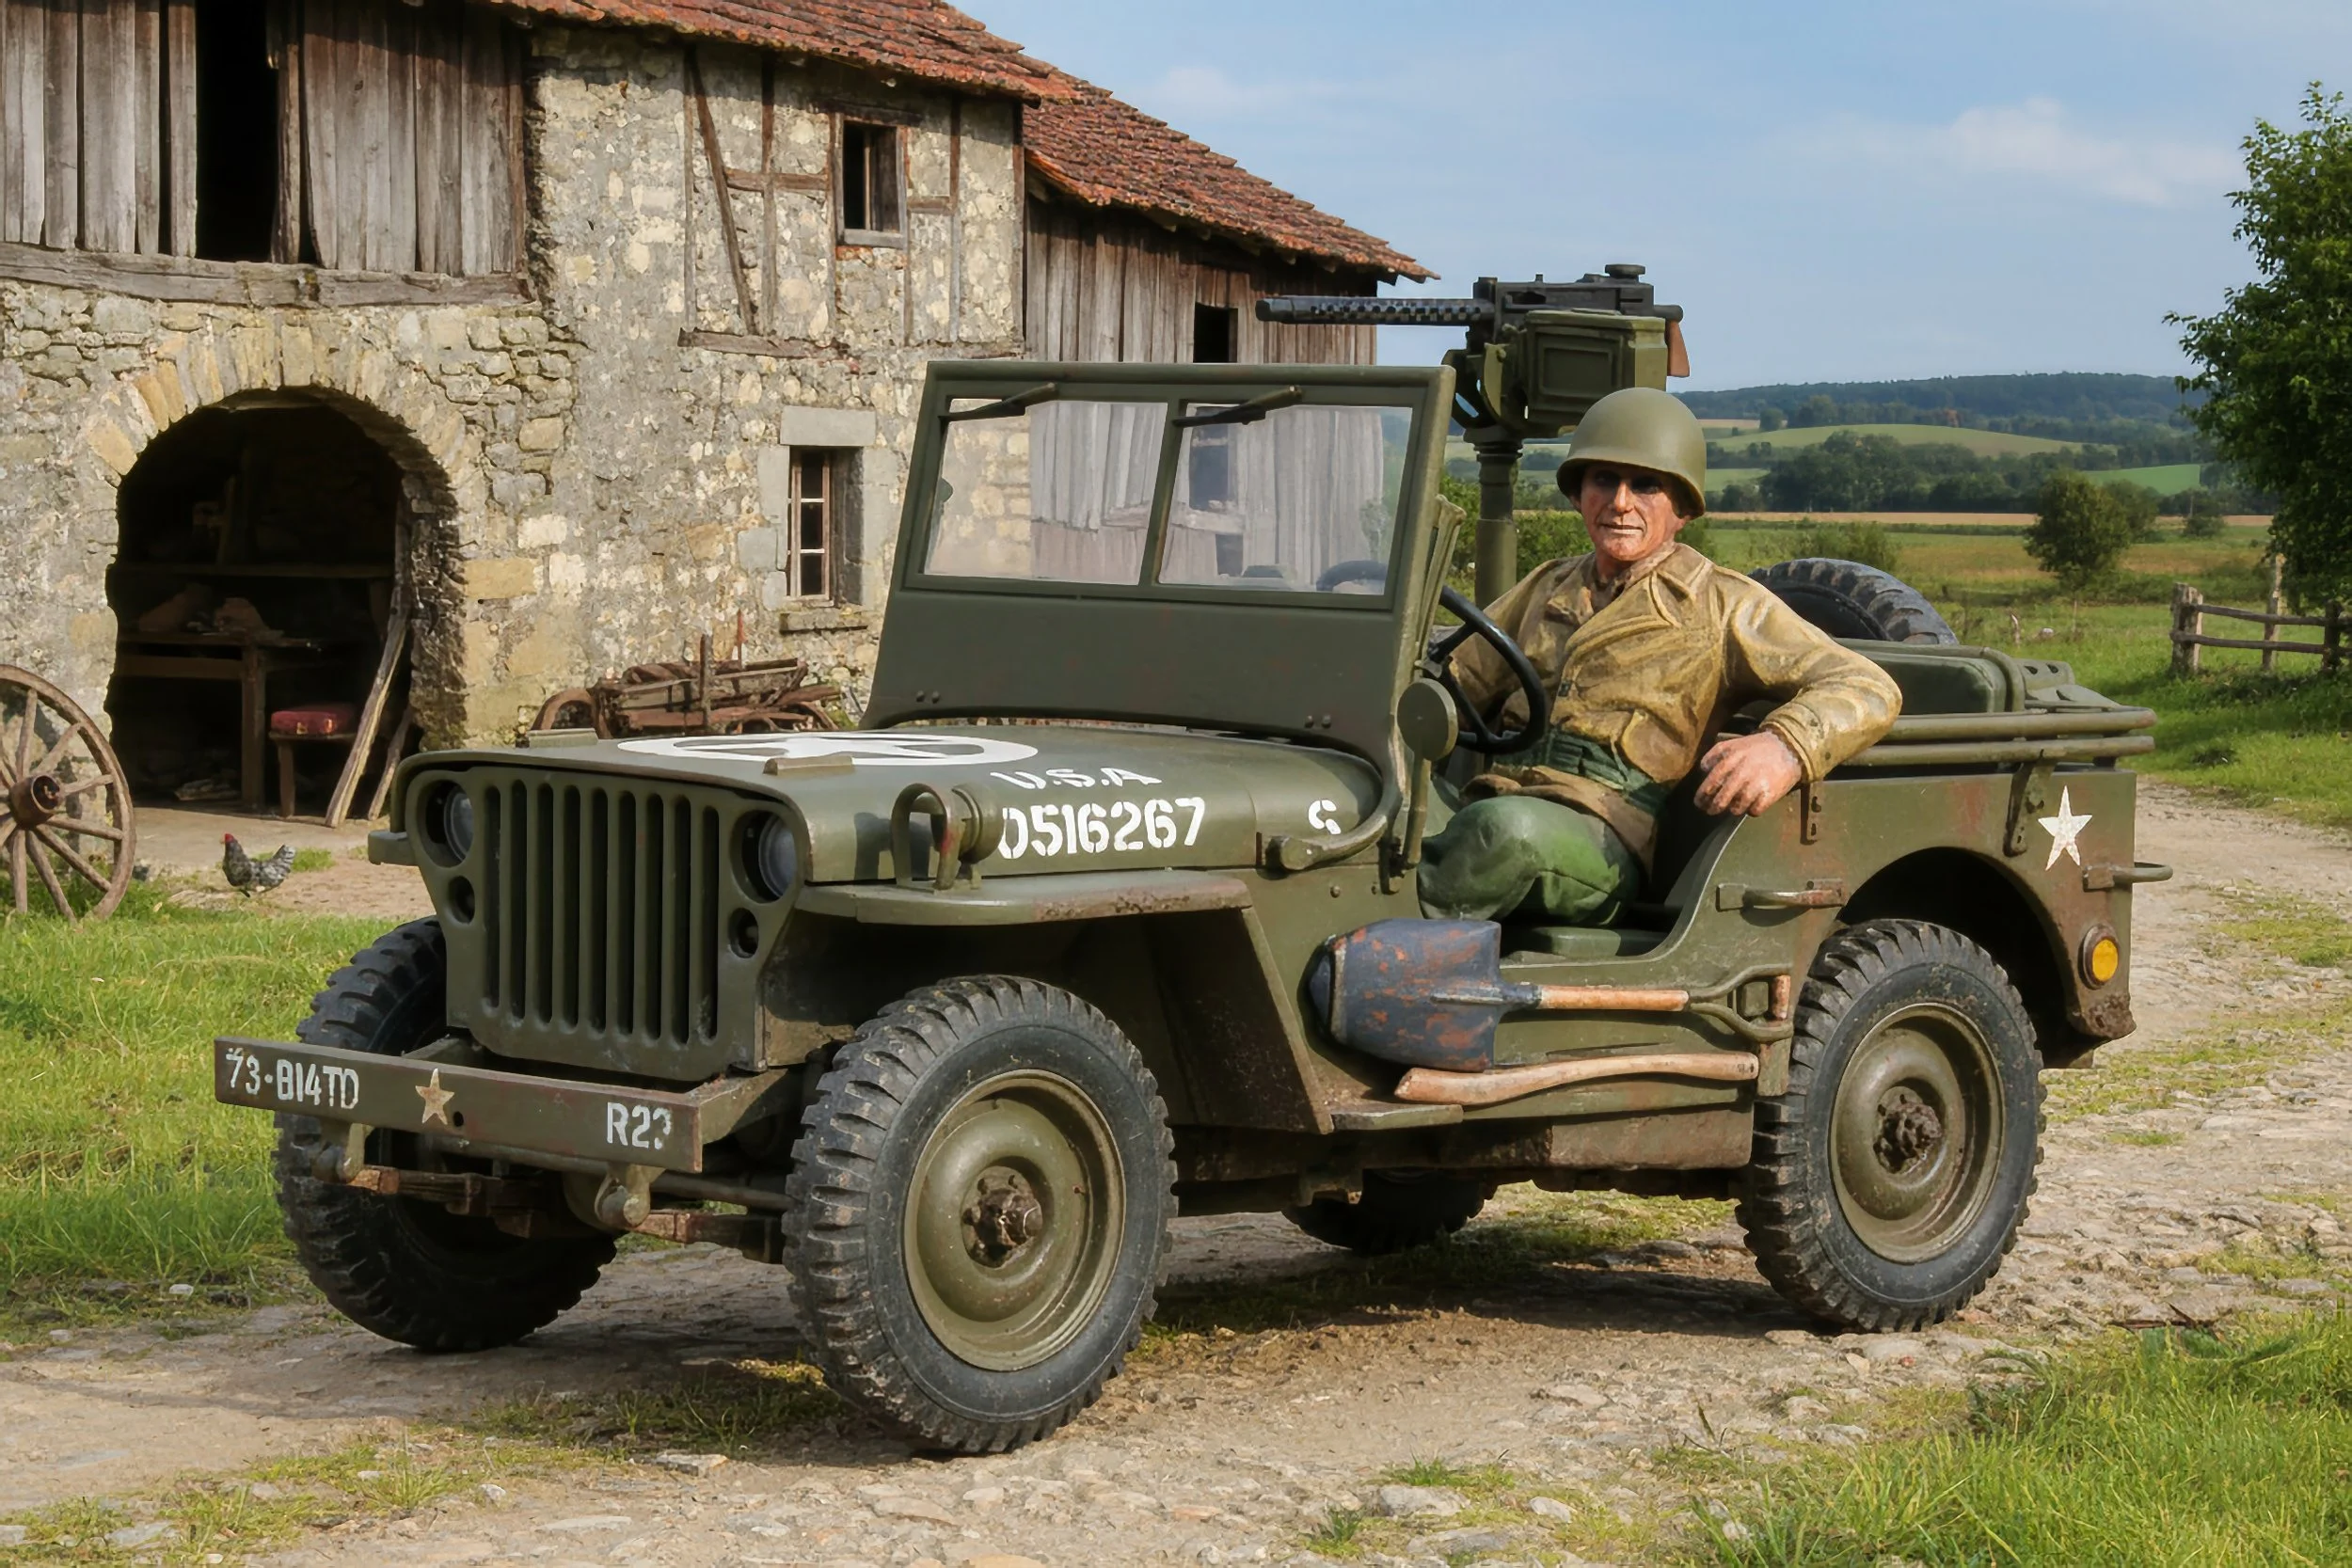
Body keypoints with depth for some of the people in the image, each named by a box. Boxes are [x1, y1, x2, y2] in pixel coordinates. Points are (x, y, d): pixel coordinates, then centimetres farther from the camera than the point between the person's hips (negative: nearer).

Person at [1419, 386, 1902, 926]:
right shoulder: (1547, 588, 28)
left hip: (1602, 840, -4)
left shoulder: (1722, 604, 11)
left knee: (1506, 828, -40)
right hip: (1491, 804, 4)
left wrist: (1782, 749, -20)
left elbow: (1867, 690, 2)